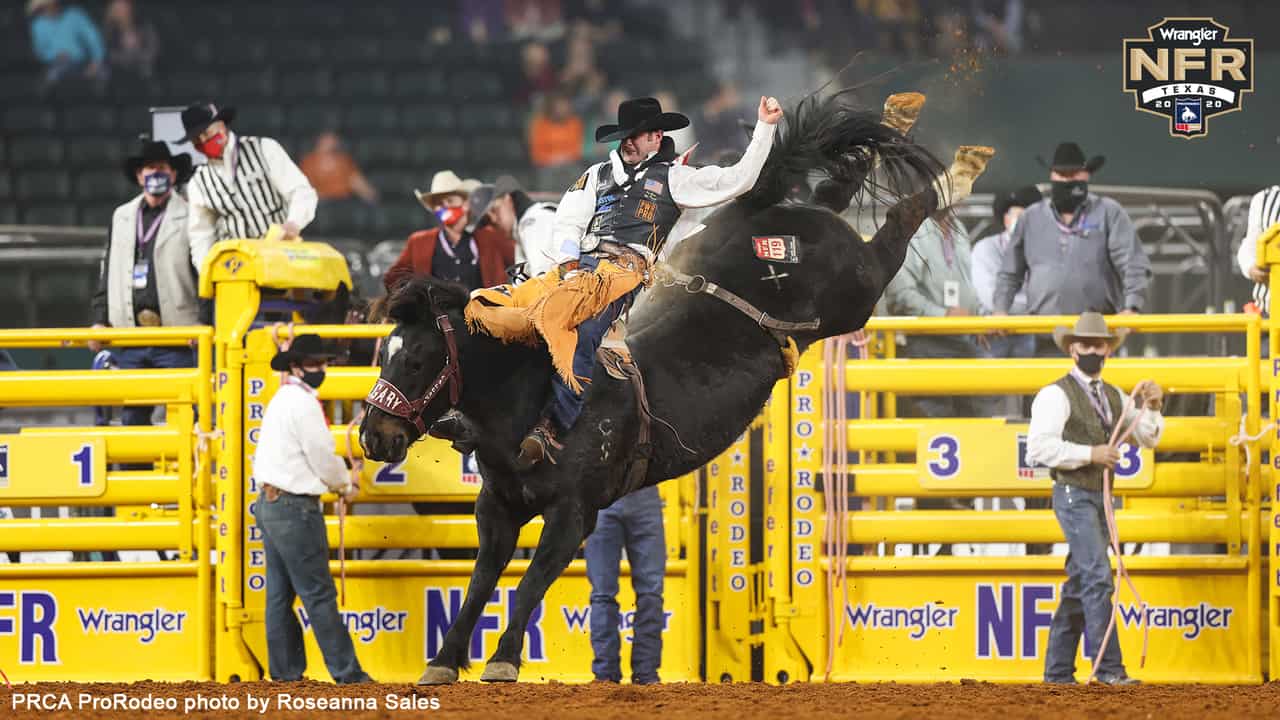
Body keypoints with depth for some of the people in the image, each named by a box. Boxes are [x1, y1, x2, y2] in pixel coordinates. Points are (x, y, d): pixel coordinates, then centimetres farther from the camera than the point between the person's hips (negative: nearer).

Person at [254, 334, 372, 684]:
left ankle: (285, 671, 12)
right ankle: (347, 672, -6)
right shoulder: (302, 403, -14)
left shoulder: (281, 400, 16)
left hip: (269, 504, 10)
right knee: (319, 594, -8)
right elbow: (323, 457, -13)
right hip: (296, 508, -10)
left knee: (280, 593, 10)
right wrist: (345, 485, 5)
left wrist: (335, 482, 17)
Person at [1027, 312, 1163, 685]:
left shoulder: (1114, 397, 15)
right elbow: (1039, 447, -18)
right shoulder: (1056, 395, -8)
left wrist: (1152, 408, -4)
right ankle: (1109, 667, -19)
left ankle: (1058, 669, 15)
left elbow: (1148, 438, 15)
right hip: (1073, 496, -8)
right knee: (1098, 578, -16)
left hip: (1100, 499, 8)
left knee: (1079, 584, 10)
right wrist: (1090, 454, -20)